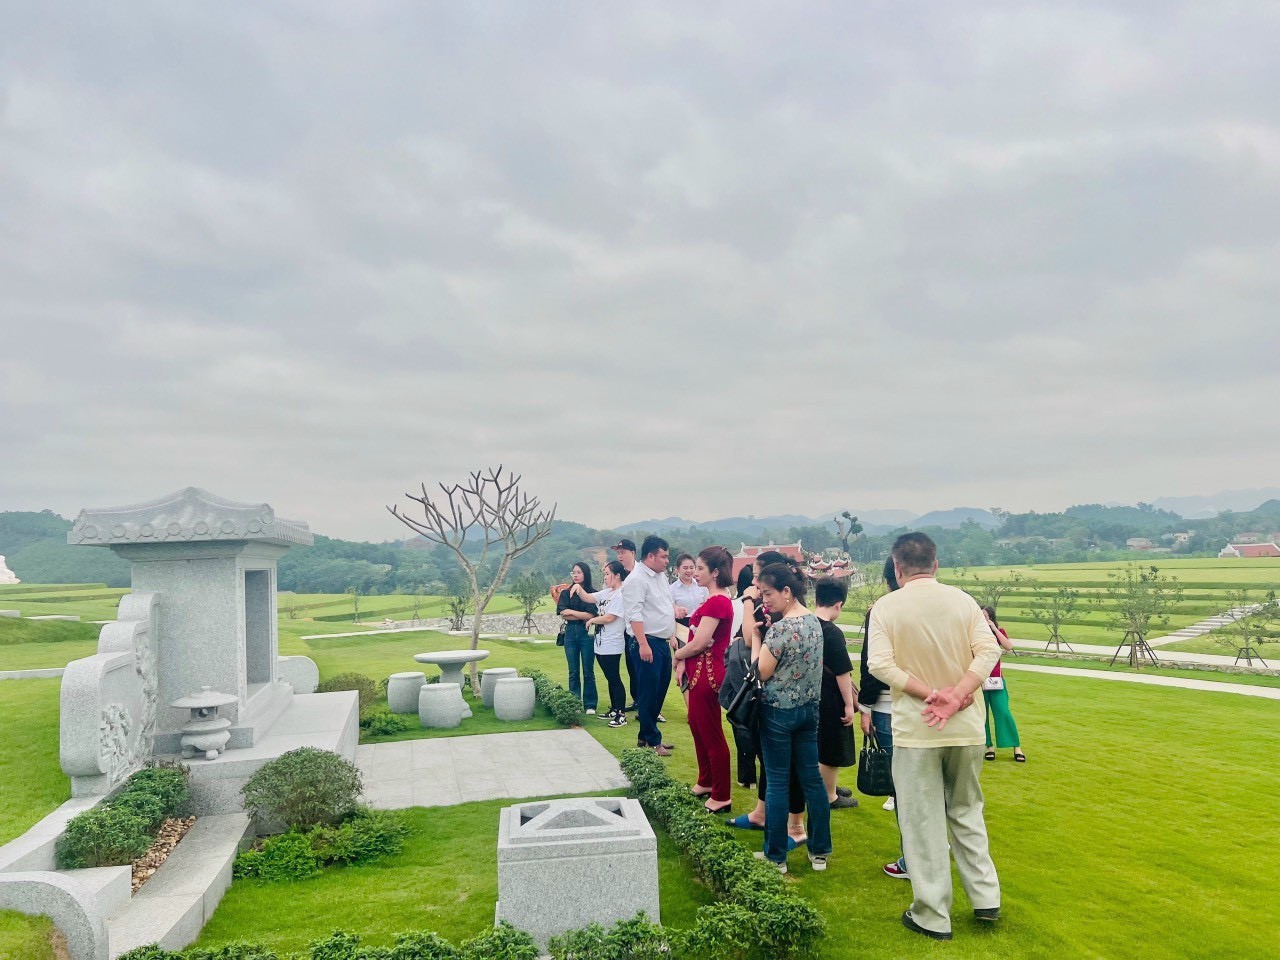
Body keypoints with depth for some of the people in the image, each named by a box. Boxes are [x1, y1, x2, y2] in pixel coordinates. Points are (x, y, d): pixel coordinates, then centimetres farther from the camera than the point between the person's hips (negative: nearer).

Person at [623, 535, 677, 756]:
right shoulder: (636, 580, -14)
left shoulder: (661, 576, 14)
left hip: (663, 642, 9)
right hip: (648, 643, -9)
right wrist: (643, 644, -25)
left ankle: (647, 735, 26)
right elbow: (634, 615, -21)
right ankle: (651, 741, 8)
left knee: (660, 690, 15)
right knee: (648, 693, -1)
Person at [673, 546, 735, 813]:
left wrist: (677, 655, -4)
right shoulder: (715, 600, 11)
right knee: (697, 728, 21)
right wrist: (684, 661, -2)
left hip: (707, 674, -10)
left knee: (711, 735, 2)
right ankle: (706, 782, 37)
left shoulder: (716, 602, -22)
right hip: (700, 672, 10)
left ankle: (722, 797, 14)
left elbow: (698, 643, -23)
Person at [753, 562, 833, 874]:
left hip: (779, 711, -7)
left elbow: (762, 673, -17)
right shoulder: (814, 621, 4)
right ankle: (820, 851, 23)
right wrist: (765, 632, 6)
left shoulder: (780, 628, -22)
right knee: (812, 777, 14)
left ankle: (775, 856, 15)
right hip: (809, 708, 8)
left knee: (777, 783, 4)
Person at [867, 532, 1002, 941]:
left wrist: (931, 694, -16)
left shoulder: (886, 606, -8)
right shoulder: (963, 600, -1)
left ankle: (933, 916, 16)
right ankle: (985, 898, 26)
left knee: (923, 821, 7)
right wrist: (954, 698, -16)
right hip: (965, 726, 3)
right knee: (966, 811, 22)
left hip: (915, 729, -3)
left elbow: (881, 664, -17)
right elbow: (989, 651, -10)